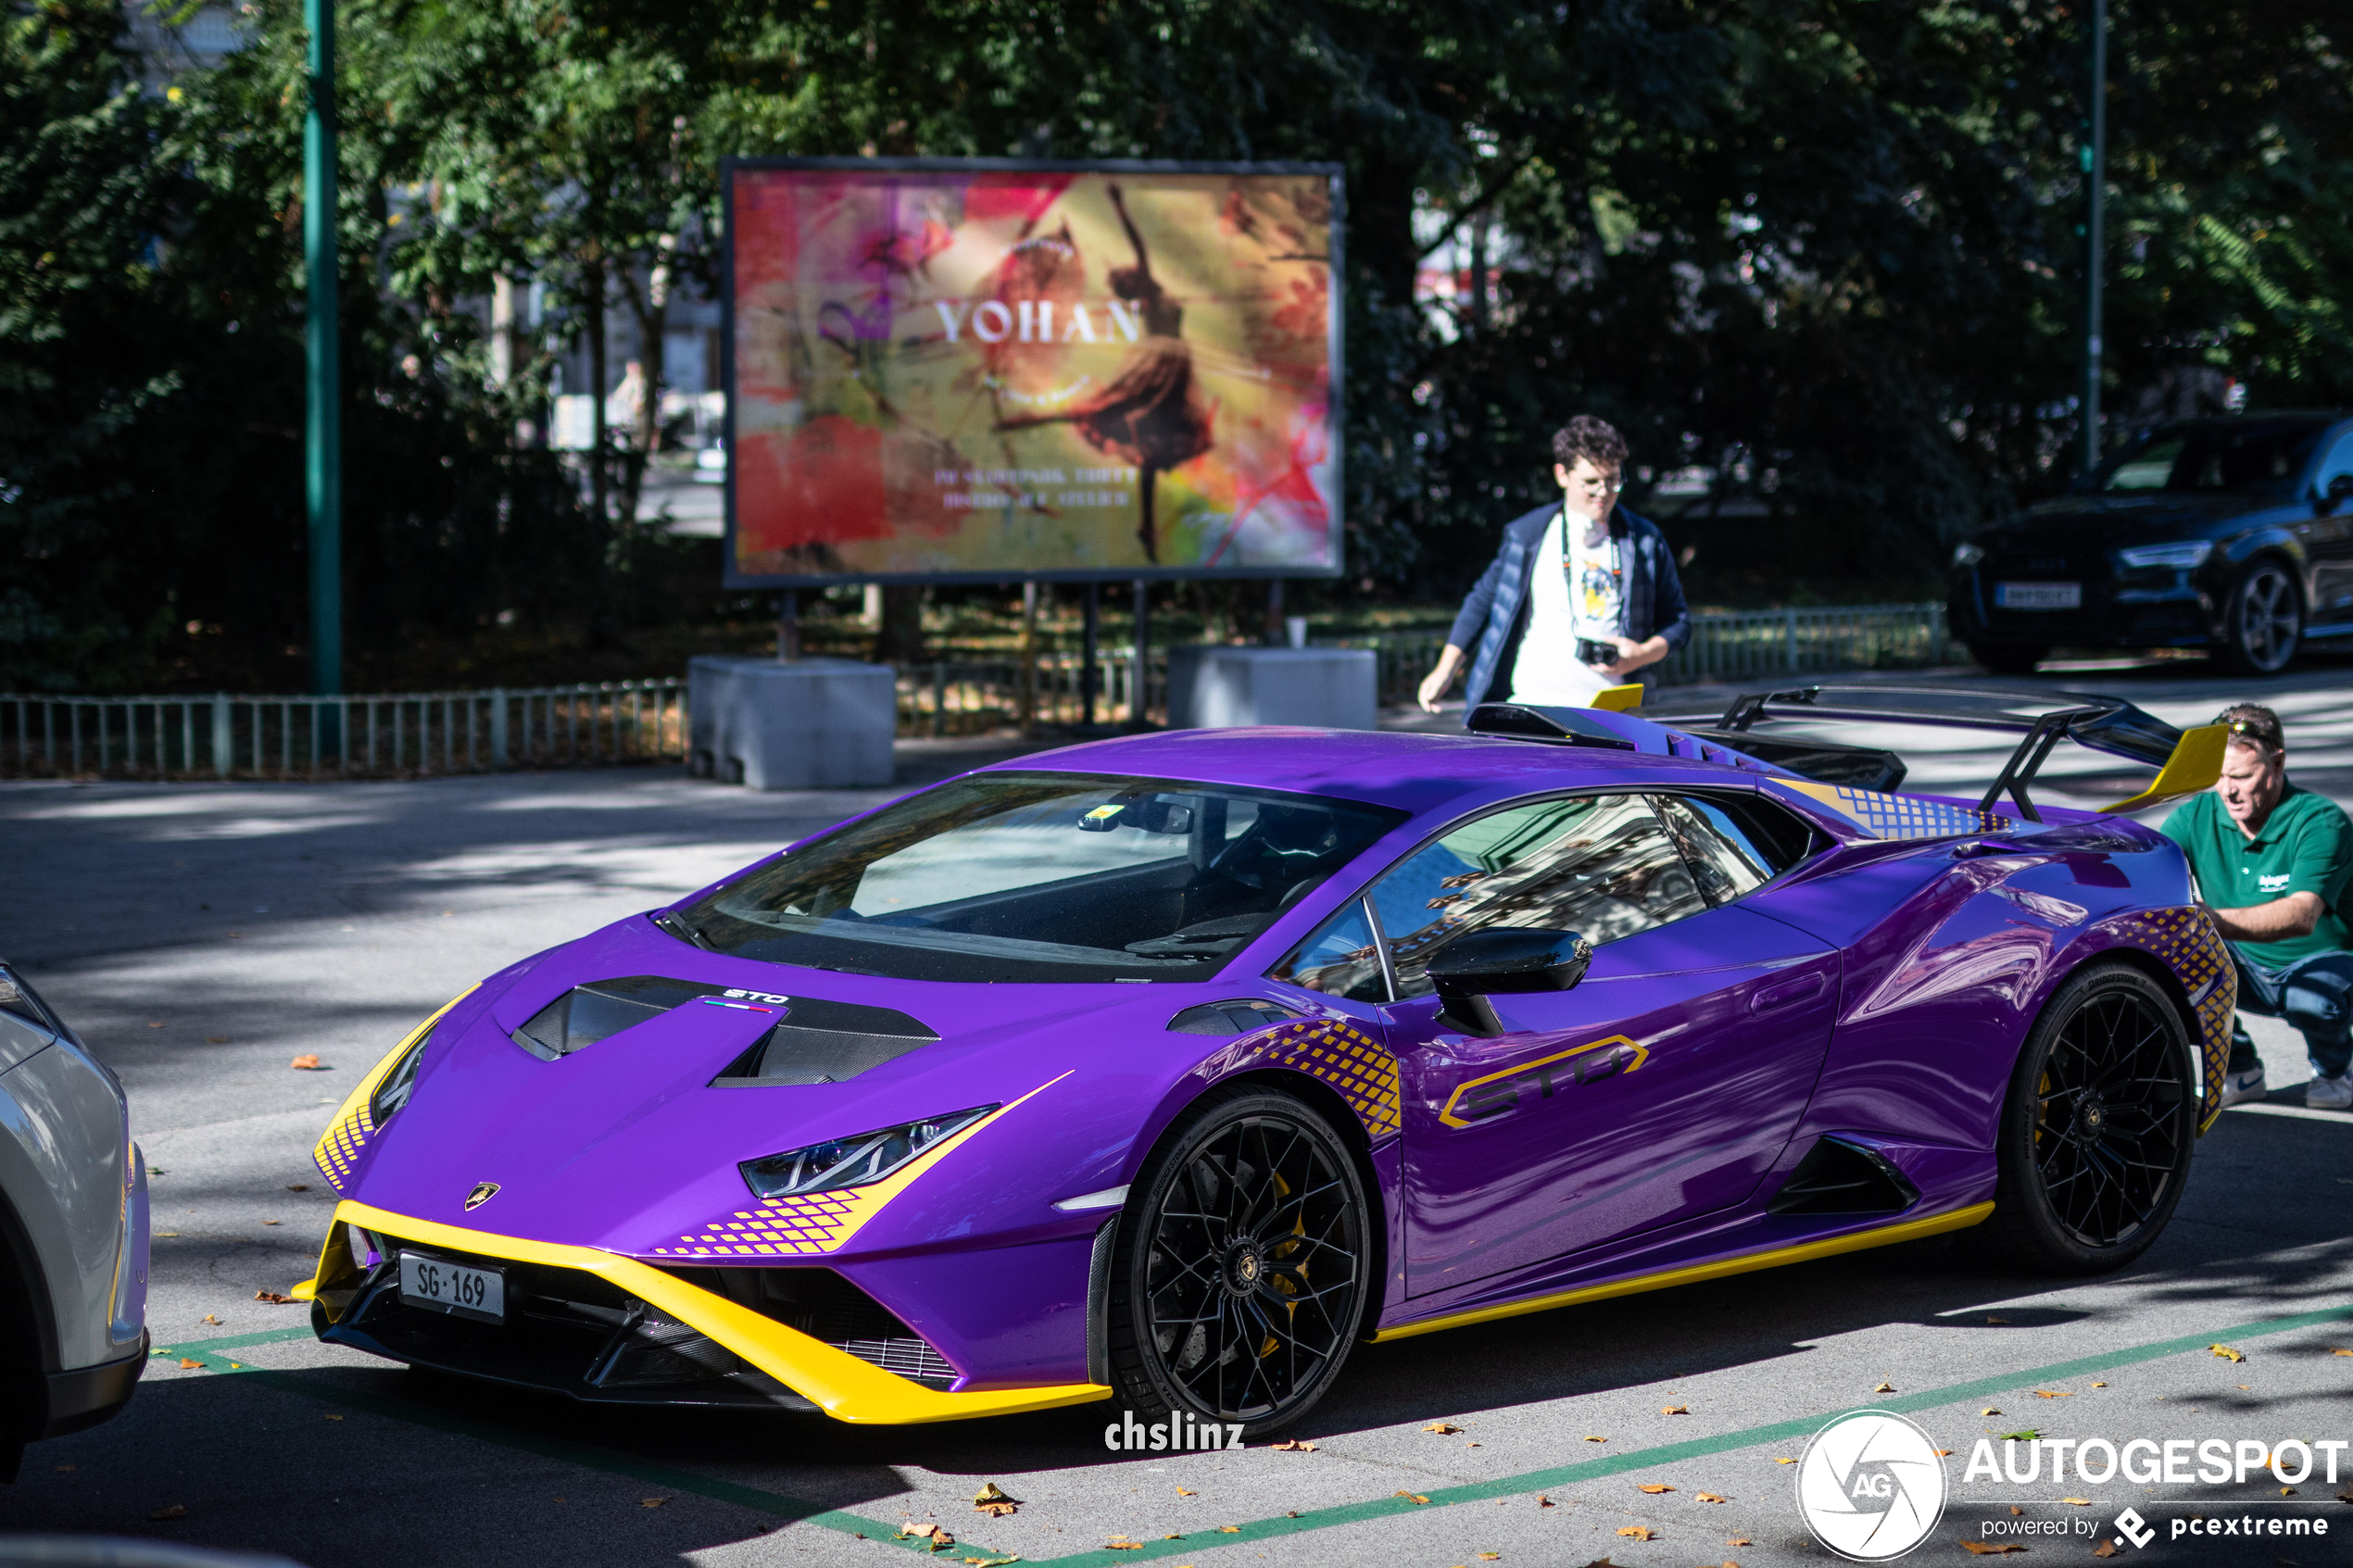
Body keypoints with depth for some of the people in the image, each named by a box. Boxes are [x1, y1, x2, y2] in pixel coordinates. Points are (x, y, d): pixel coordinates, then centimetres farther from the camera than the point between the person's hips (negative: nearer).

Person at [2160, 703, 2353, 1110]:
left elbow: (2301, 916, -40)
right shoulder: (2195, 817, -8)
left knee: (2316, 998, -39)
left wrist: (2216, 920, -55)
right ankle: (2238, 1069, 2)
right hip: (2245, 971, 4)